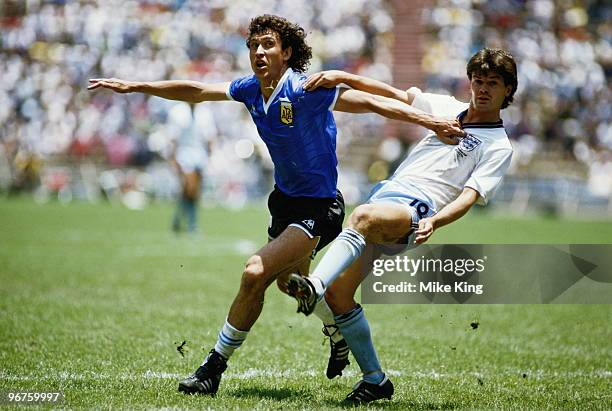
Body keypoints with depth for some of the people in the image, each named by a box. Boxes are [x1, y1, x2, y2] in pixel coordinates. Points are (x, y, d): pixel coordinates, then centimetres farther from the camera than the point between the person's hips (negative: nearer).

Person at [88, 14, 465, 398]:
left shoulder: (307, 90, -23)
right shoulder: (250, 89, -2)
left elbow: (370, 102, -24)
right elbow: (196, 91, 10)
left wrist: (430, 121, -32)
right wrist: (135, 86, 12)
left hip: (318, 208, -9)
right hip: (285, 199, 9)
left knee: (256, 273, -22)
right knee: (291, 281, 26)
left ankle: (214, 369, -11)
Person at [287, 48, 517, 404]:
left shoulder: (499, 147, 4)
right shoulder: (448, 108, 22)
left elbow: (470, 195, -9)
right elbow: (394, 95, 22)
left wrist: (434, 221, -28)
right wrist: (343, 77, 8)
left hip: (414, 212, -6)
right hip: (385, 194, 6)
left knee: (364, 215, -39)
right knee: (338, 293, -3)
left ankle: (314, 286, -56)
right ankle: (375, 380, 7)